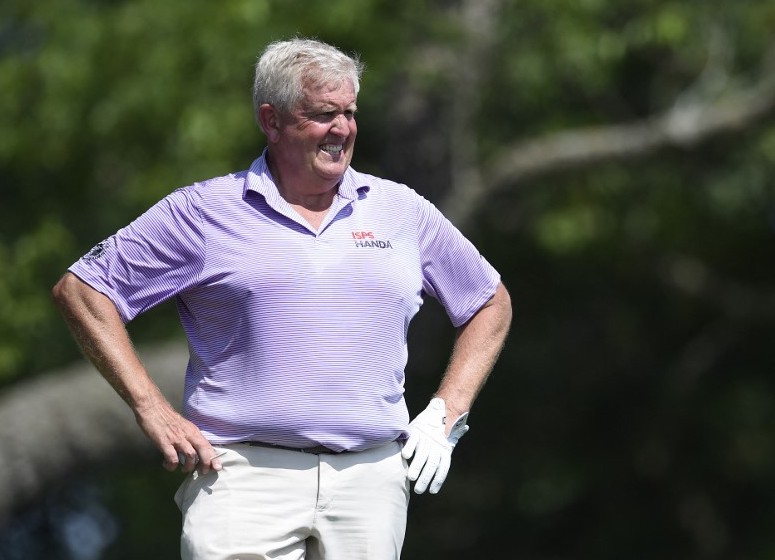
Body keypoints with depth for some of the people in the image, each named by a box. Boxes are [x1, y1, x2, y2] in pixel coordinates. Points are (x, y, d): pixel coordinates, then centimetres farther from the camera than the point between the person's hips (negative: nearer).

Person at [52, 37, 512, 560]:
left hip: (371, 477, 3)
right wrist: (153, 410, -2)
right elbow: (80, 290, 5)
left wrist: (445, 418, 12)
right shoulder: (204, 211, 5)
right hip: (242, 473, -3)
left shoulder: (402, 211, 14)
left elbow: (491, 304, 25)